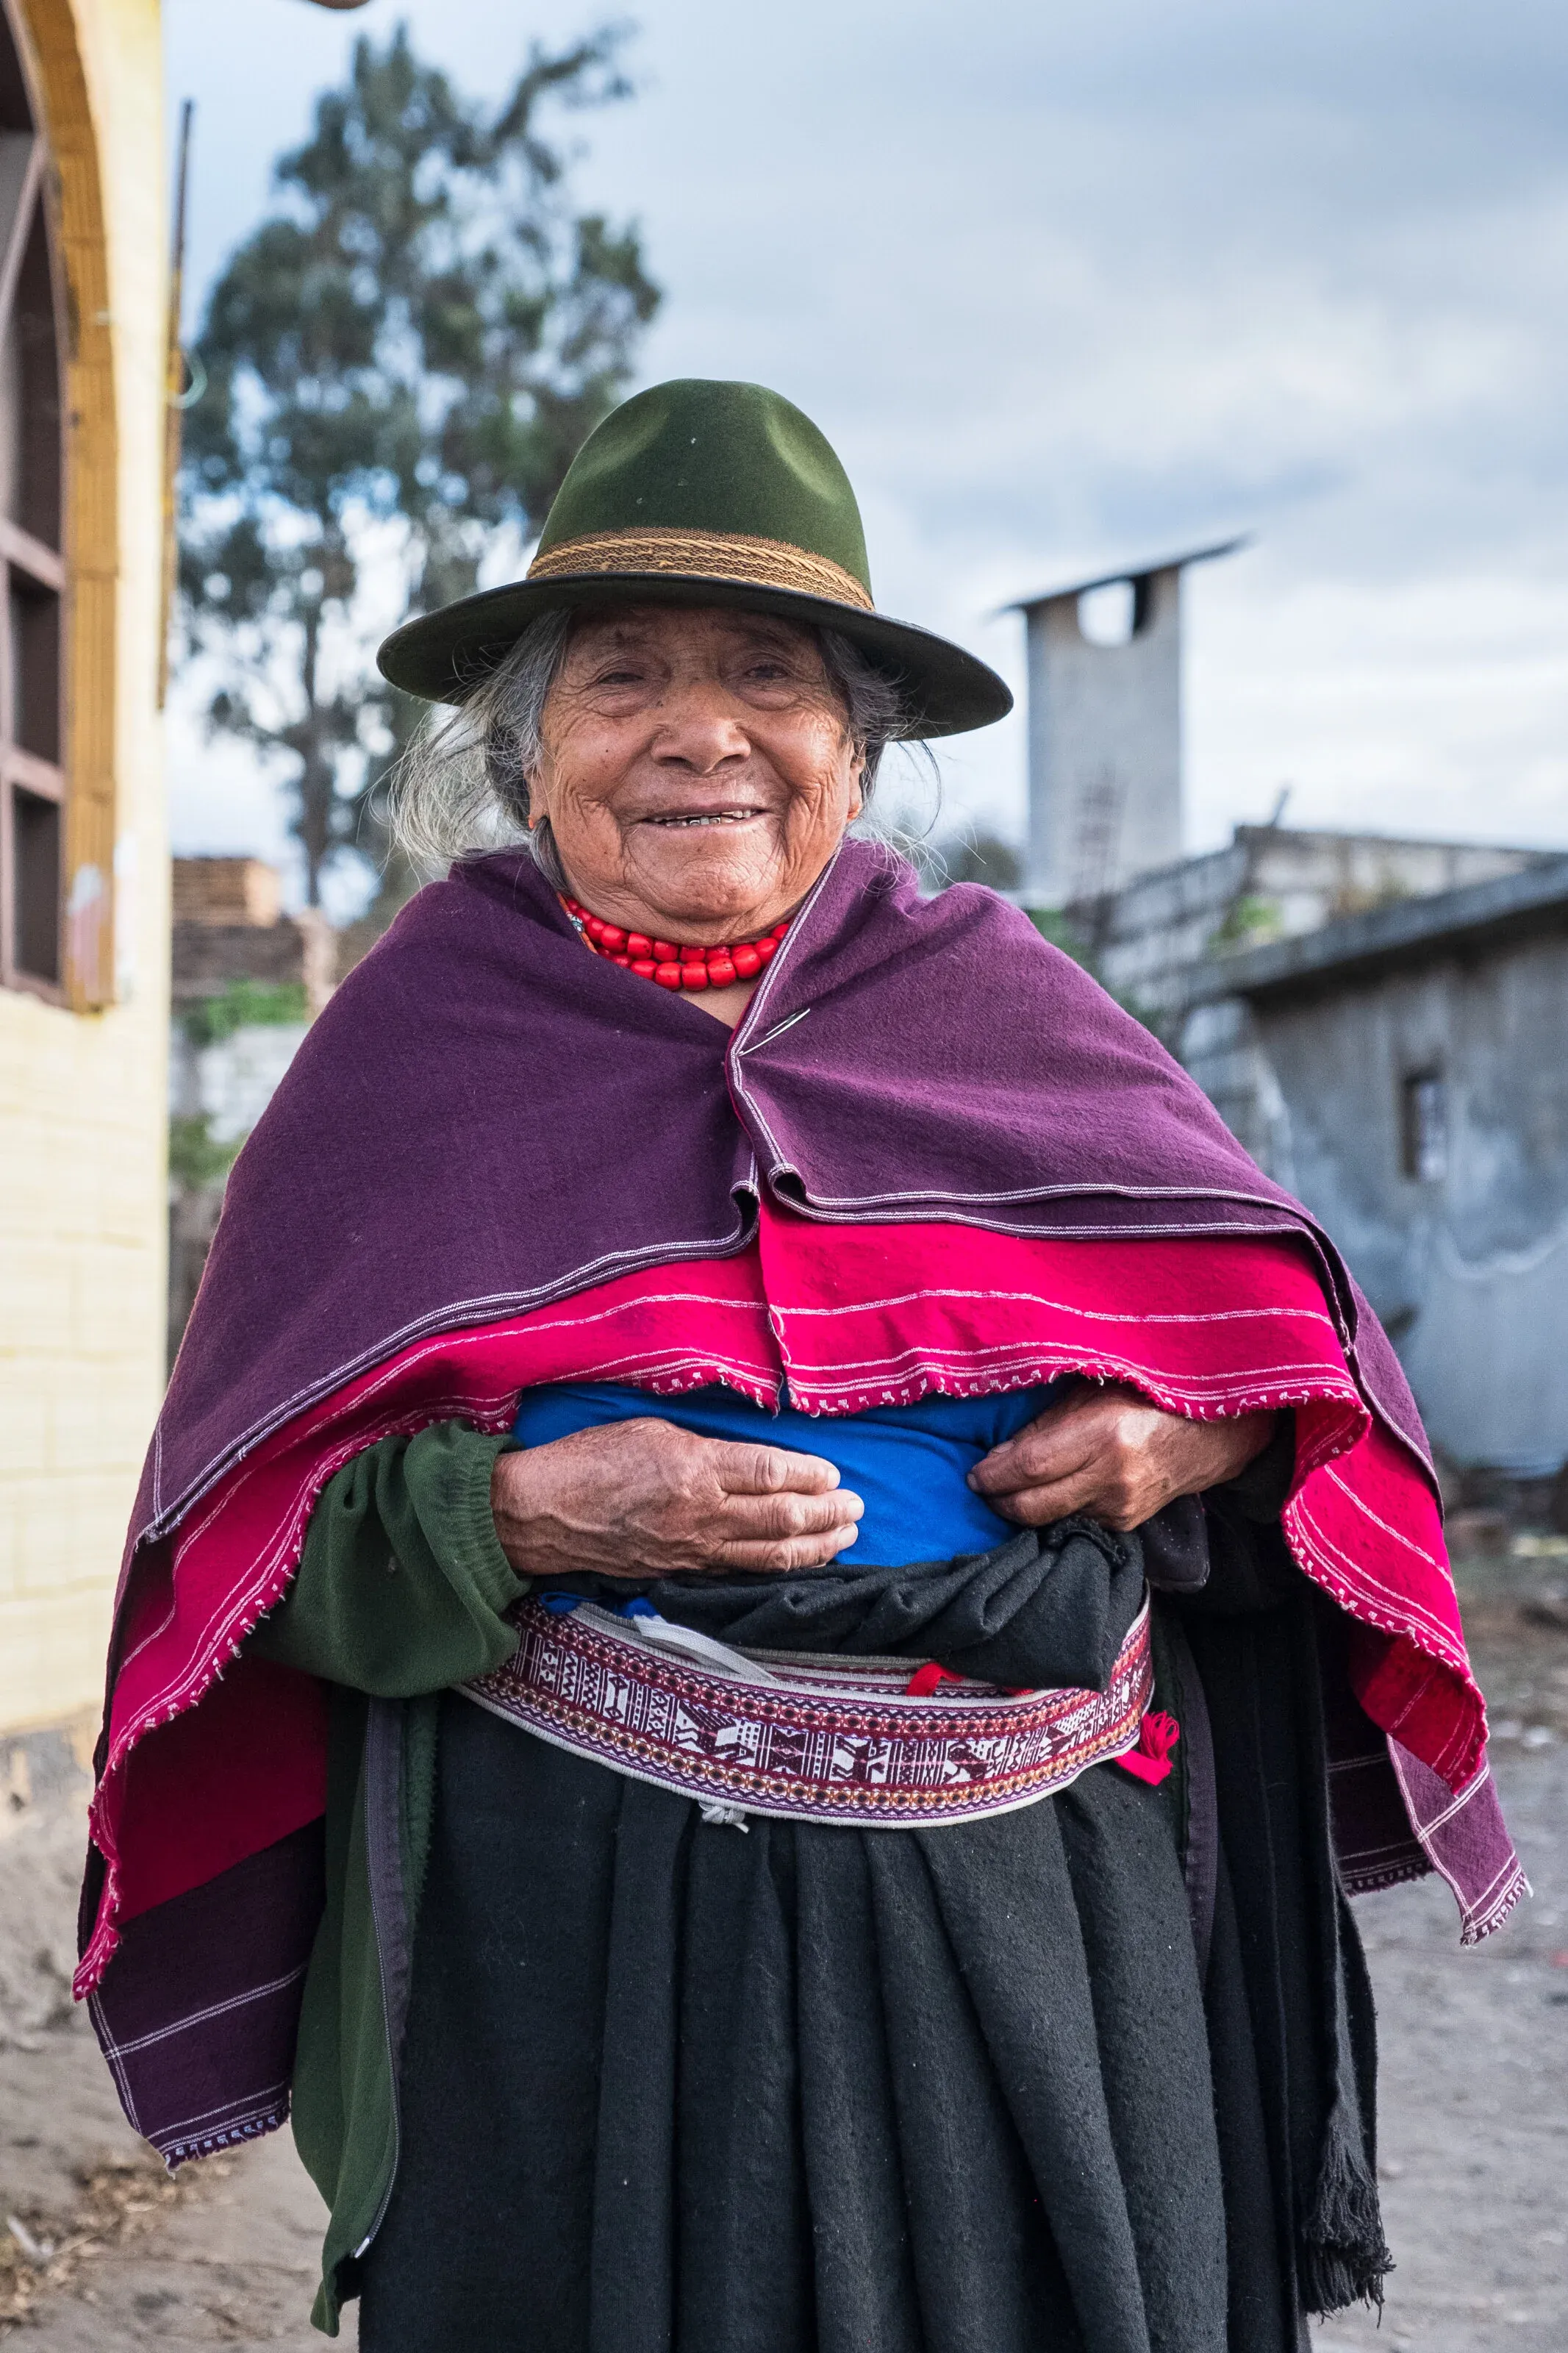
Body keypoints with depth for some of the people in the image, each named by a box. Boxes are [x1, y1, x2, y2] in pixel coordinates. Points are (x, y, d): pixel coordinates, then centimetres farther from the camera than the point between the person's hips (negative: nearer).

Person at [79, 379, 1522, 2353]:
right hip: (574, 1915, -1)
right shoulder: (419, 1040, 2)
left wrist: (1201, 1438, -9)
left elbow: (1295, 1334, 12)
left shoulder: (996, 1002, 6)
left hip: (1025, 1887, 2)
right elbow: (263, 1535, 0)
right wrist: (521, 1519, -17)